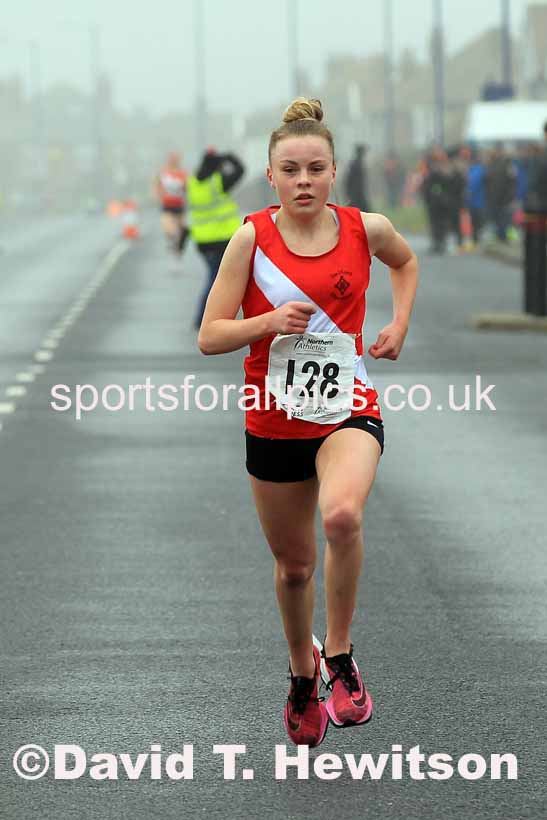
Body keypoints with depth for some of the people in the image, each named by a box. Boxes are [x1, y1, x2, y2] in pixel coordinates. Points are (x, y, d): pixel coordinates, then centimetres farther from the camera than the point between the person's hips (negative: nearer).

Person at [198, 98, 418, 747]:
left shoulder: (366, 229, -3)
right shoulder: (252, 238, -7)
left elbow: (405, 262, 22)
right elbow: (210, 337, -6)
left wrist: (398, 324, 8)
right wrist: (271, 321, -23)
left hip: (348, 411, -1)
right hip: (273, 421, 1)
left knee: (342, 515, -32)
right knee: (293, 565, 13)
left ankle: (340, 657, -12)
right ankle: (303, 674, 40)